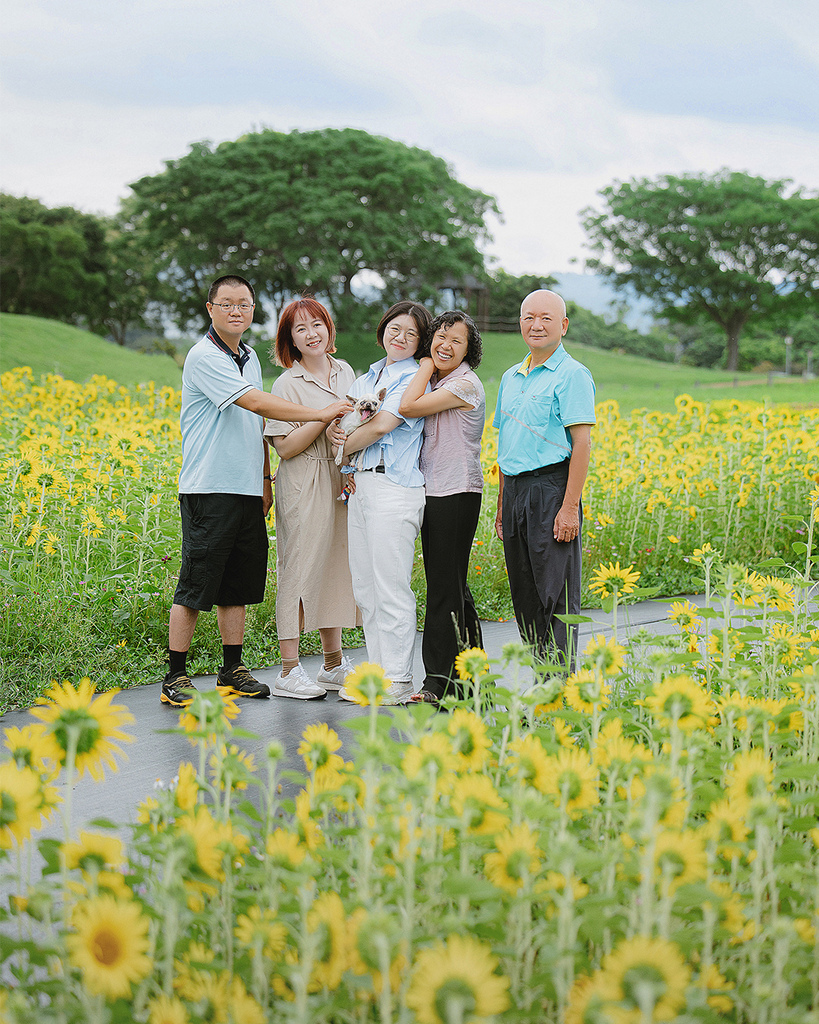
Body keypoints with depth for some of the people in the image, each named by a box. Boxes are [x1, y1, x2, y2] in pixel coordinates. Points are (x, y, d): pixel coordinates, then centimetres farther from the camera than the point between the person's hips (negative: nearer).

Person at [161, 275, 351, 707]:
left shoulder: (249, 359, 16)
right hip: (209, 490, -8)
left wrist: (265, 478, 21)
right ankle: (175, 677, 1)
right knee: (195, 587, -5)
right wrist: (320, 413, -22)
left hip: (246, 492, 8)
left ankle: (233, 671, 20)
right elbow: (255, 403, -22)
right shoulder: (204, 357, -12)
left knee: (238, 585, 11)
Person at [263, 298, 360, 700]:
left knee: (336, 568, 11)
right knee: (300, 572, -5)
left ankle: (334, 665, 20)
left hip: (343, 482, 6)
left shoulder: (345, 372, 12)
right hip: (304, 487, -6)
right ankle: (289, 672, 0)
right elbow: (286, 447, -12)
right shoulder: (288, 384, -7)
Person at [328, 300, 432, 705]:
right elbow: (342, 418, 11)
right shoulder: (366, 378, 19)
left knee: (391, 588, -5)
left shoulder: (413, 378, -4)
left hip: (394, 487, -8)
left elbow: (382, 425, -14)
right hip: (361, 485, 8)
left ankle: (398, 681, 2)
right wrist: (333, 429, -12)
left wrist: (345, 446, 1)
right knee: (365, 588, 11)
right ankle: (377, 672, 19)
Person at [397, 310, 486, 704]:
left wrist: (426, 365, -9)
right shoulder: (436, 384, 14)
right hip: (433, 493, 9)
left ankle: (440, 682, 2)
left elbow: (407, 407, -20)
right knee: (452, 587, 14)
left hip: (457, 494, -9)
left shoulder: (465, 384, -14)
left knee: (444, 589, -5)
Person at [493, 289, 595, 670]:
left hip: (552, 489, -8)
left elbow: (582, 443, -13)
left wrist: (570, 507, -19)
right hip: (515, 491, 8)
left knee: (556, 596, -6)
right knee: (525, 598, 9)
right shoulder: (511, 378, 17)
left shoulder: (572, 375, -7)